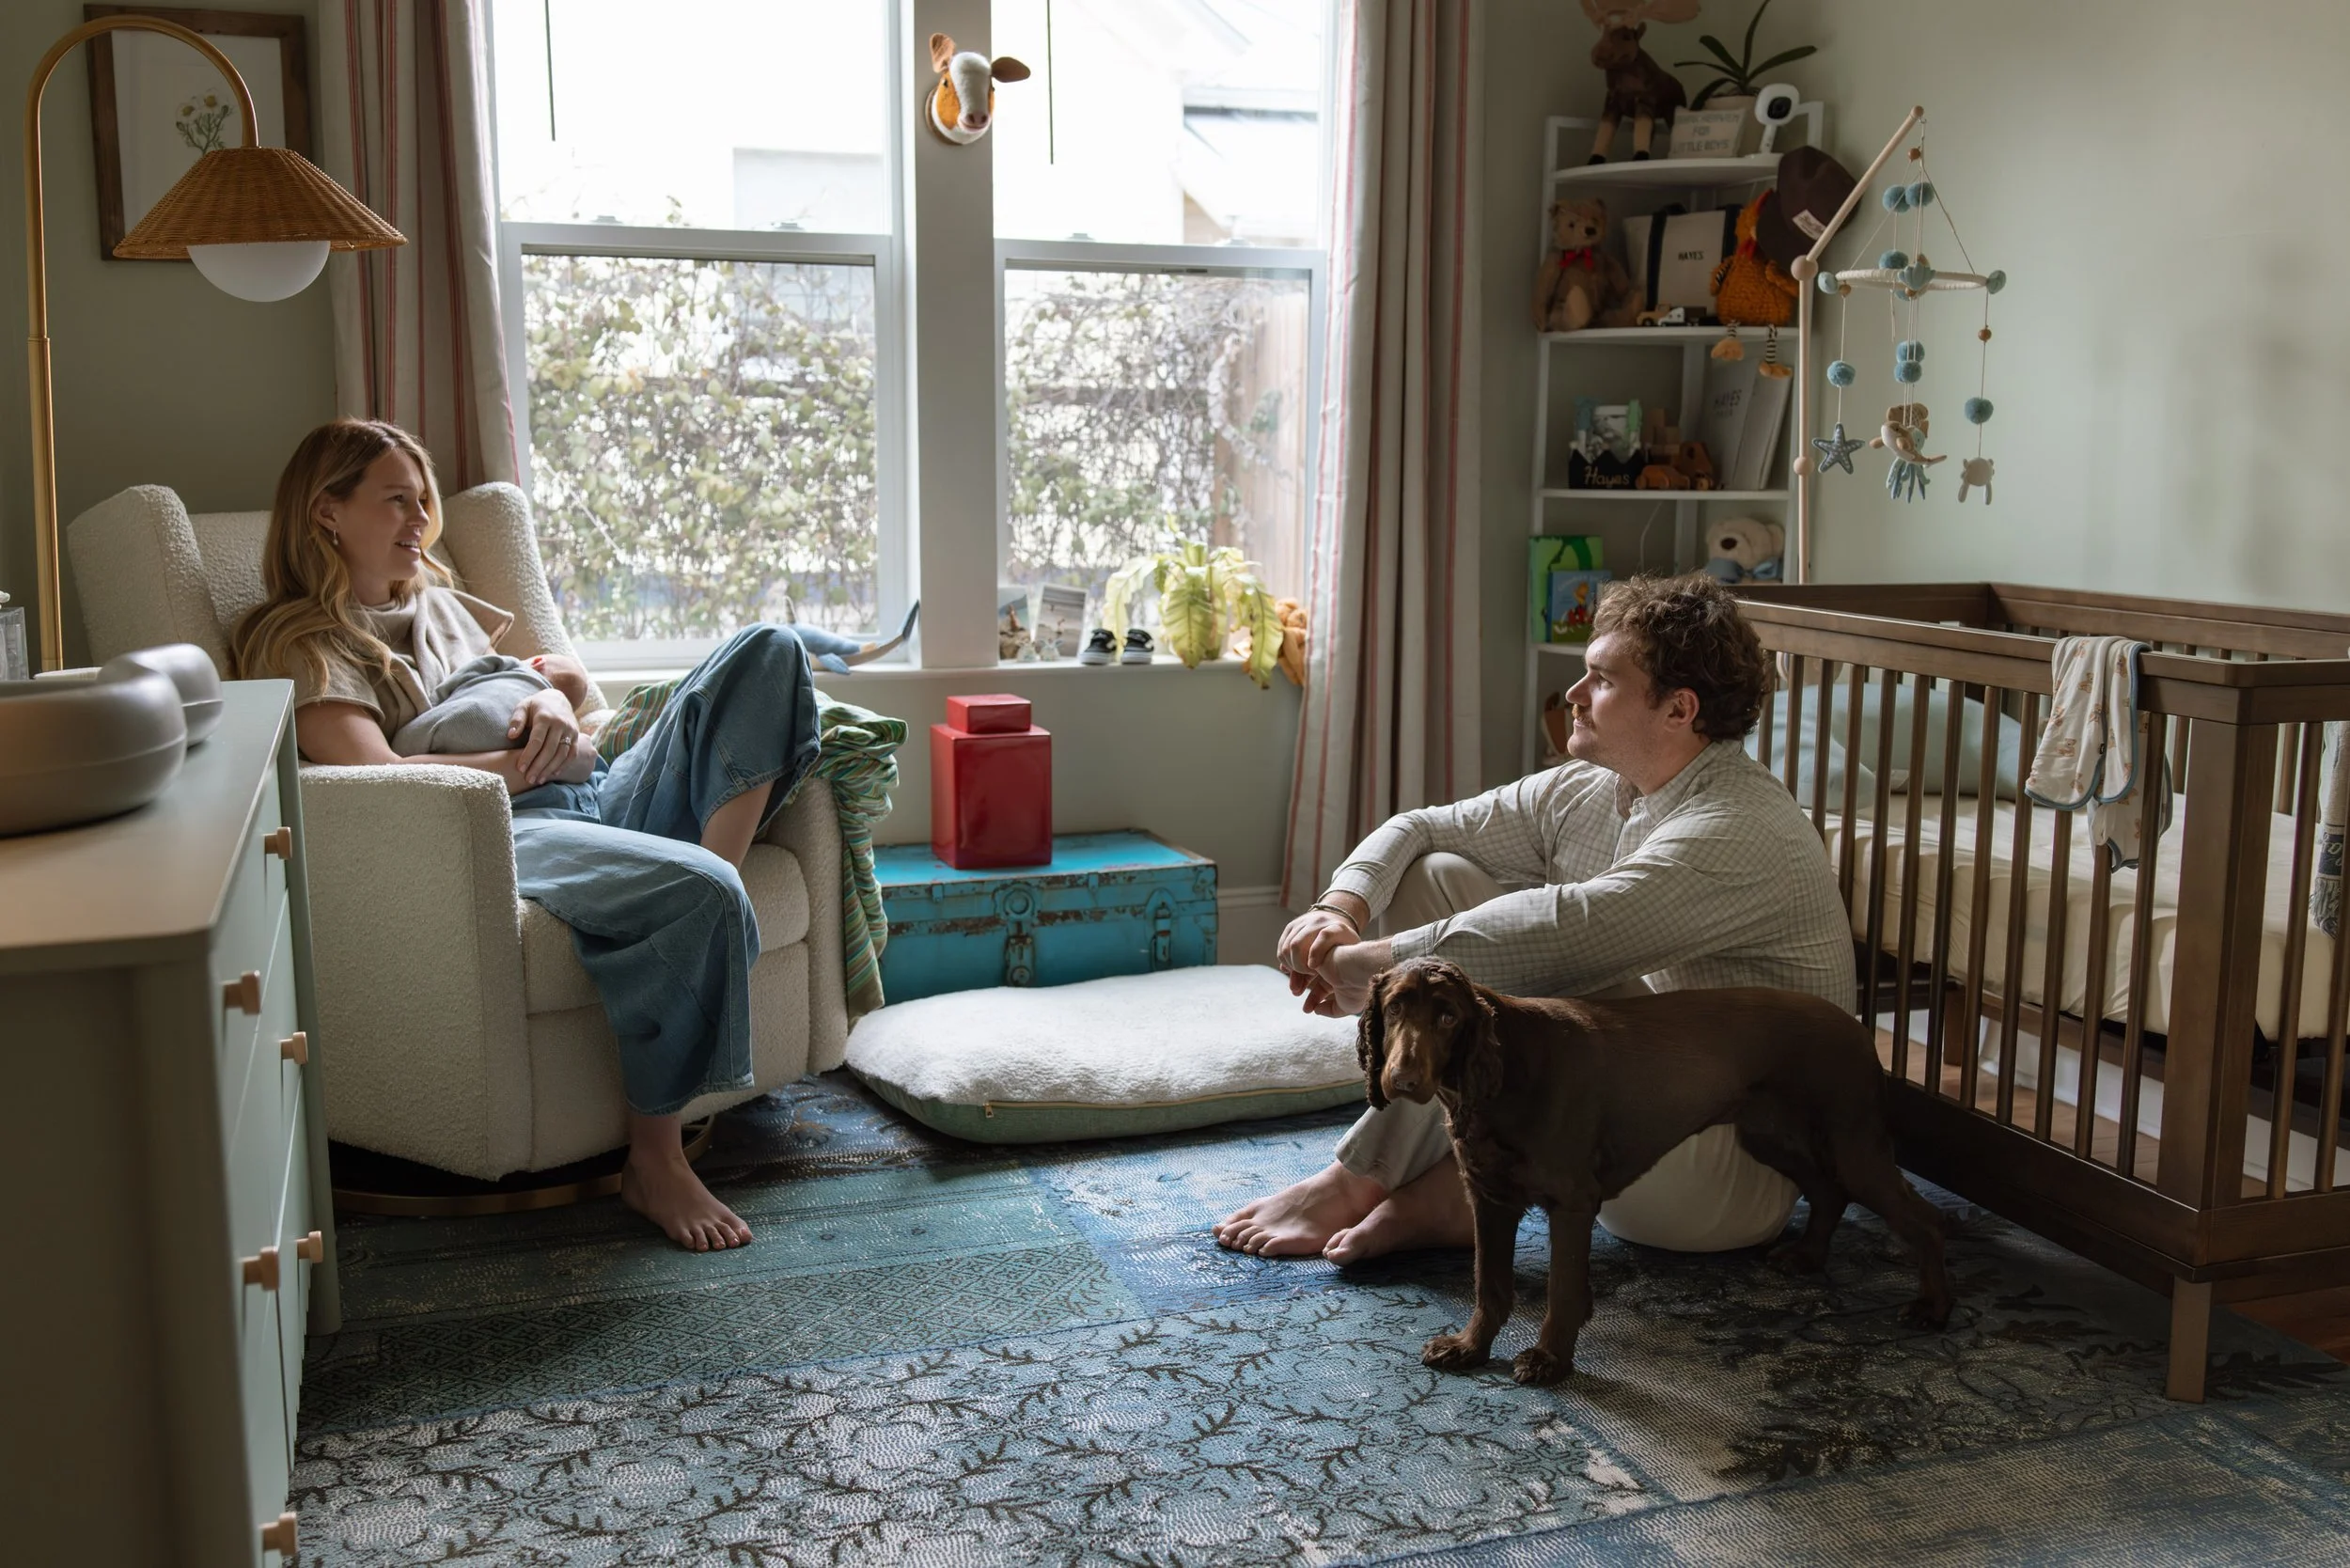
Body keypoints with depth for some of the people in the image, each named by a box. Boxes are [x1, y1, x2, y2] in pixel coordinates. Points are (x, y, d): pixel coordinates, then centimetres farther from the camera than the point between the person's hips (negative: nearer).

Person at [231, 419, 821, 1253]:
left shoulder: (437, 599, 29)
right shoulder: (299, 641, 4)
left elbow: (564, 670, 34)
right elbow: (378, 776, -12)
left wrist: (553, 695, 8)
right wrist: (531, 760, -7)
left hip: (603, 796, 8)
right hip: (502, 829, -8)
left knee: (767, 649, -6)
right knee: (698, 897, -37)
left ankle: (719, 872, -22)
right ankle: (653, 1161, -22)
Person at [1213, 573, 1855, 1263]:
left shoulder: (1742, 832, -24)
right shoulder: (1586, 792, 3)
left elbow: (1568, 929, -36)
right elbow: (1417, 828, 8)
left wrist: (1375, 965, -29)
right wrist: (1340, 909, -13)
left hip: (1734, 1177, -9)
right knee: (1436, 875, 0)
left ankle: (1361, 1180, -13)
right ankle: (1446, 1185, -11)